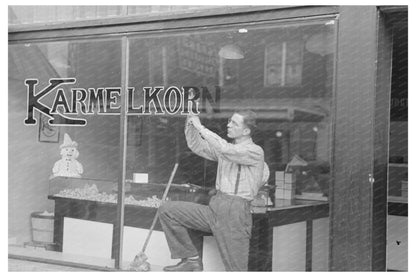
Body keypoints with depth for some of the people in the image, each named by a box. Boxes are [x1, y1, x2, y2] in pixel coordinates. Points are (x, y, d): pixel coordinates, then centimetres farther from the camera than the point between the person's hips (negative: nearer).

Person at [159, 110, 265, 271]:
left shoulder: (255, 152, -7)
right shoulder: (226, 148, 18)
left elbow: (225, 150, -24)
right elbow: (197, 147, 21)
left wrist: (201, 128, -18)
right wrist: (190, 123, 4)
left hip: (235, 212, -7)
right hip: (213, 208, 7)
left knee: (236, 268, -6)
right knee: (167, 210, 0)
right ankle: (192, 259, 4)